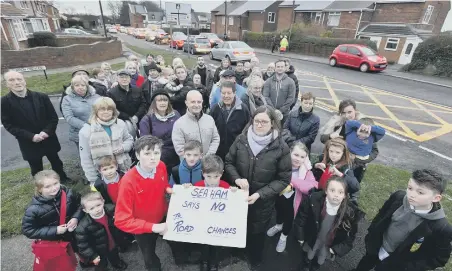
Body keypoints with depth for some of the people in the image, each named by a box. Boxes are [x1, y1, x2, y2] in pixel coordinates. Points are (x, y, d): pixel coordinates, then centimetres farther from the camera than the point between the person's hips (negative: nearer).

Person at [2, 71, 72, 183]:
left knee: (56, 162, 20)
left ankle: (63, 179, 43)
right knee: (37, 170, 14)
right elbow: (8, 125, -9)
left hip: (48, 139, 2)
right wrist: (31, 136, -19)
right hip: (28, 143, -1)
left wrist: (46, 132, -18)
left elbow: (54, 117, -4)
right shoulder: (4, 102, -8)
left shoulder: (42, 97, -5)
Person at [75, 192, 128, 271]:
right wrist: (92, 256, -20)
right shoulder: (83, 226, -33)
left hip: (113, 245, 4)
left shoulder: (111, 210, -26)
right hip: (99, 252, -4)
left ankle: (117, 263, 64)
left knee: (115, 258, 34)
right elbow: (82, 244, -22)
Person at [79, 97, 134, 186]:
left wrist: (123, 147, -12)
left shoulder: (120, 123, -2)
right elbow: (86, 159, -8)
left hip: (124, 170, 3)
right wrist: (93, 180, -6)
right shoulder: (86, 130, -11)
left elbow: (129, 139, 12)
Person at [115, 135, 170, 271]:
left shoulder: (161, 166, -21)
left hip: (164, 217, 5)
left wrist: (170, 189, -18)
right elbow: (121, 220, -33)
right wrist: (153, 227, -39)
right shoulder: (128, 182, -36)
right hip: (143, 227, -4)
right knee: (150, 257, 26)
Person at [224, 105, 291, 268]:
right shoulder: (241, 140, -13)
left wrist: (260, 194, -21)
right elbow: (228, 162, 0)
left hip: (263, 202, -1)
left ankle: (255, 261, 54)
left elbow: (284, 179, -13)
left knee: (257, 233, 22)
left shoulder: (281, 148, -18)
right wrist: (236, 179, -20)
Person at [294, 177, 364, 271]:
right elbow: (301, 218, -14)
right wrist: (301, 238, -9)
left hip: (328, 247, 1)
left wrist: (336, 249, -12)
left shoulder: (351, 213, -28)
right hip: (311, 241, 0)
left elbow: (350, 235, -11)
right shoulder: (313, 201, -31)